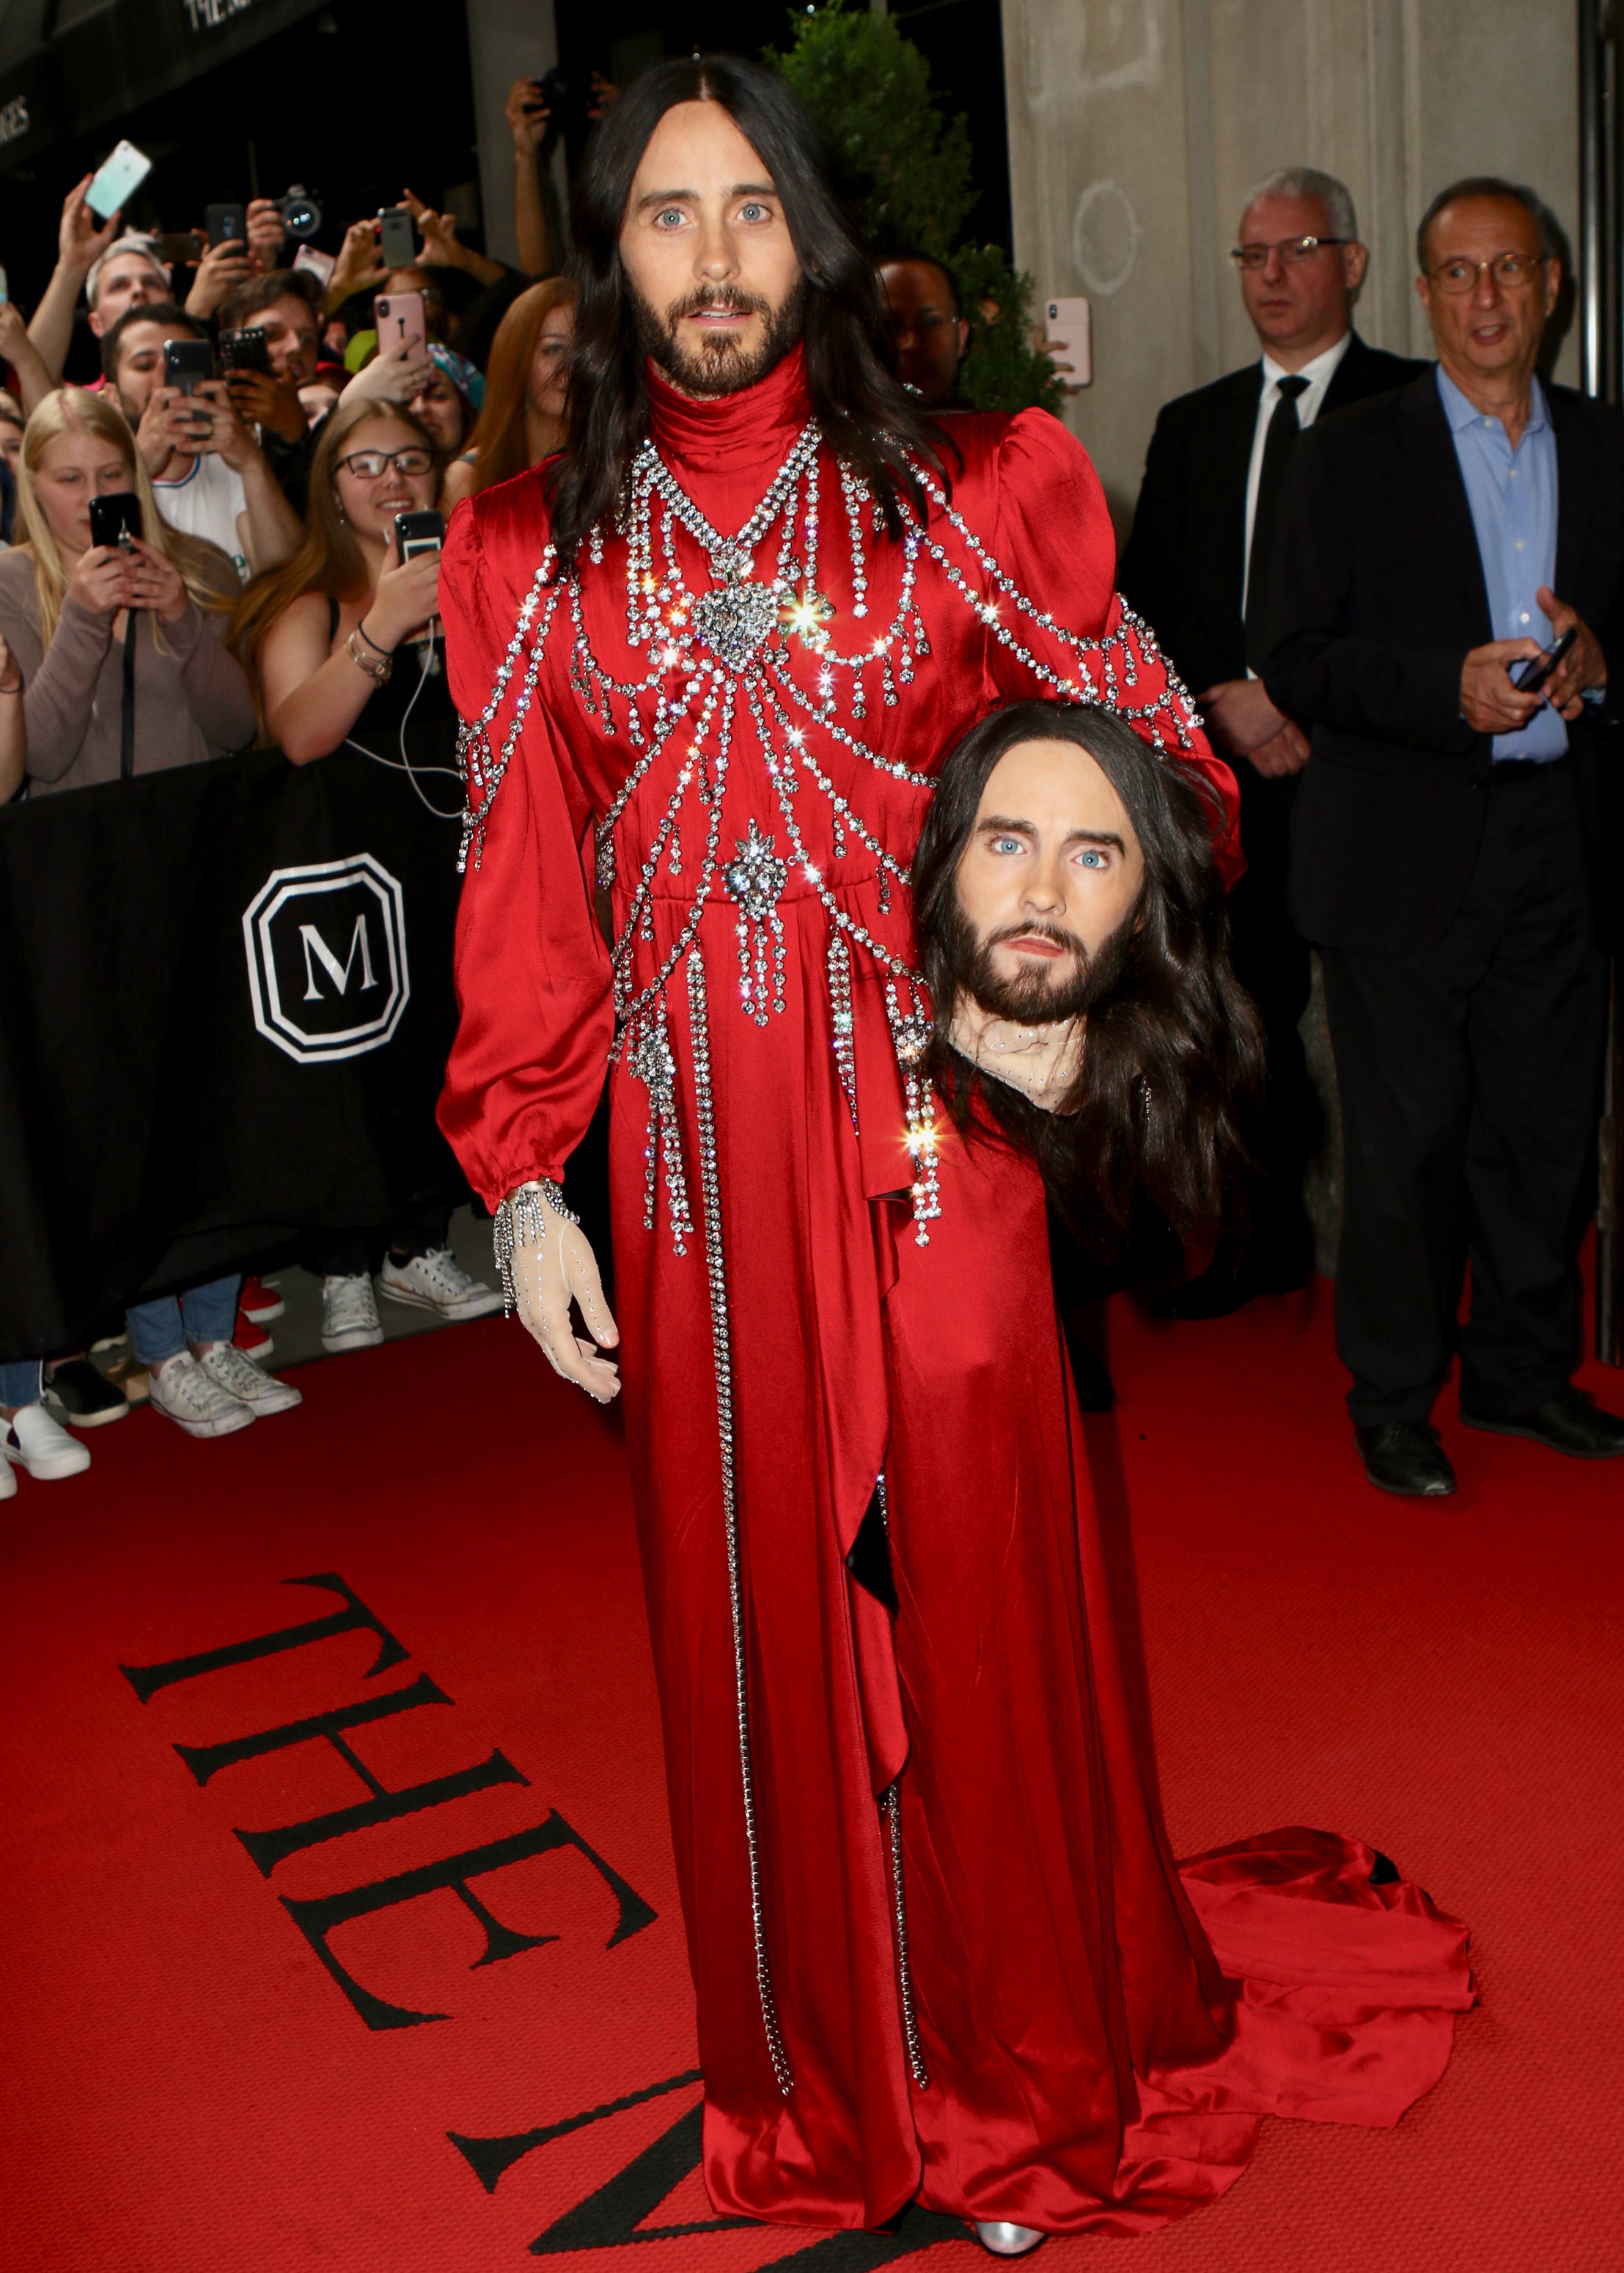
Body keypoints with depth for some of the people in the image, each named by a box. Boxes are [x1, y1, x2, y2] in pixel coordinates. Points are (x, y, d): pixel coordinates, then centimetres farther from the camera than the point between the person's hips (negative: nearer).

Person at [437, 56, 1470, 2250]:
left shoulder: (979, 495, 1)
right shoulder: (532, 551, 6)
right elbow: (526, 895, 7)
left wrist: (1039, 966, -10)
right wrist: (526, 1184, 2)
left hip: (935, 1141, -1)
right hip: (697, 1162, 2)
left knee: (977, 1579, 6)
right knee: (752, 1602, 11)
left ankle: (1028, 2065, 29)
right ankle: (819, 2075, 33)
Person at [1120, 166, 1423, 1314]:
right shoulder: (1192, 426, 18)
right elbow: (1145, 595, 12)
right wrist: (1226, 695, -3)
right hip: (1230, 762, 4)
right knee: (1251, 1011, 8)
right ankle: (1269, 1240, 21)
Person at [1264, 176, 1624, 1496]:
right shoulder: (1352, 458, 1)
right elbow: (1302, 666, -6)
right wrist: (1451, 690, -20)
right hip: (1405, 854, -3)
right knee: (1408, 1142, 1)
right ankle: (1394, 1399, 15)